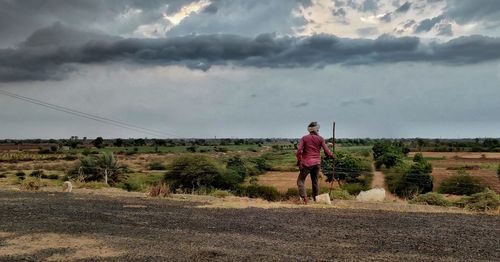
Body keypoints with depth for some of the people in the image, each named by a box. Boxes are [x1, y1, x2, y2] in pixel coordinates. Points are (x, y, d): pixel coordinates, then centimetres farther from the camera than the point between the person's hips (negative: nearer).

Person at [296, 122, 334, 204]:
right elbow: (326, 150, -1)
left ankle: (304, 197, -15)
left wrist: (299, 161, -1)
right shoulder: (320, 139, 0)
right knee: (315, 181, 17)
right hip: (317, 163, 3)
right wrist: (331, 156, 18)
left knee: (301, 180, 3)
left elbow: (299, 150, -10)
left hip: (307, 163, -3)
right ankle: (316, 199, 22)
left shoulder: (304, 138, -2)